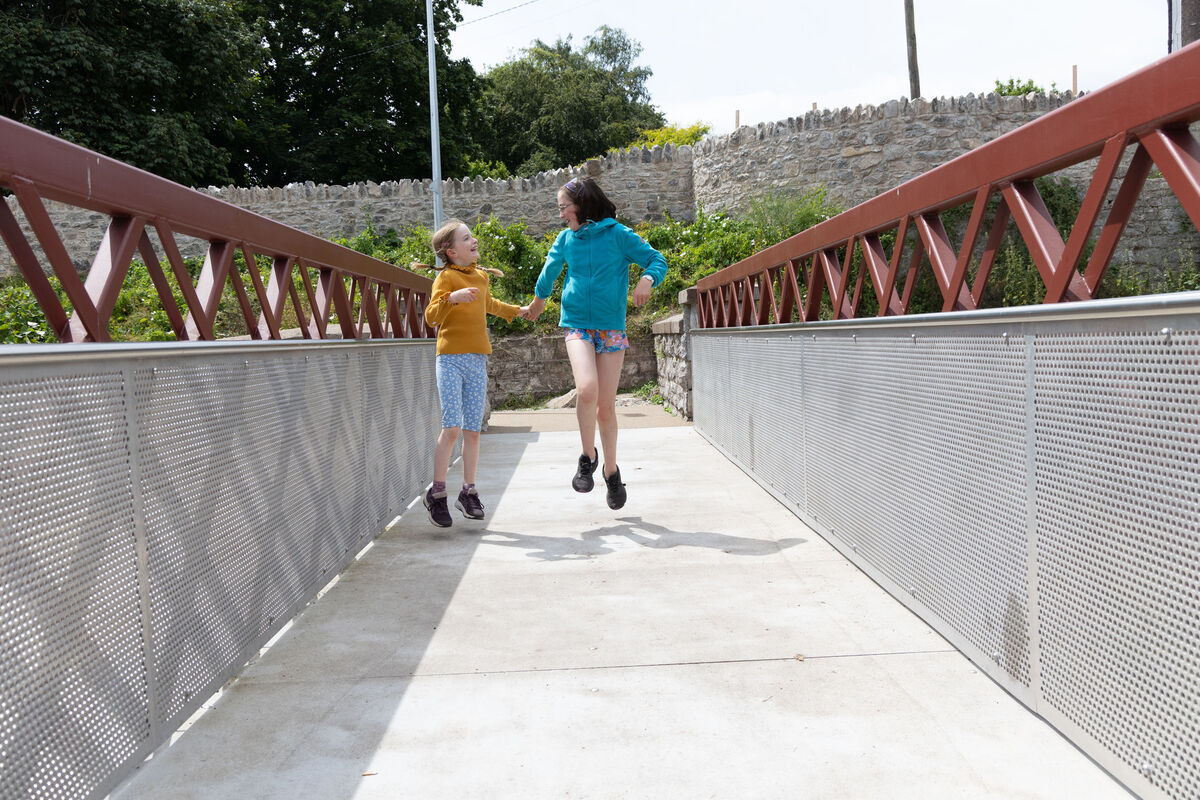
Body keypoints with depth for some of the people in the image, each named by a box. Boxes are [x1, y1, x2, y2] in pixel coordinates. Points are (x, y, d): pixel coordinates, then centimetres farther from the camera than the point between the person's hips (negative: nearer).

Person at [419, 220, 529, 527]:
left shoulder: (480, 276, 17)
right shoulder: (446, 277, -2)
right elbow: (431, 314, -14)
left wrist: (518, 310, 48)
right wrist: (452, 297, -30)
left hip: (477, 360, 6)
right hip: (451, 358, -6)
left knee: (472, 430, 5)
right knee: (452, 426, -12)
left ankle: (468, 492, 14)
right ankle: (437, 493, -2)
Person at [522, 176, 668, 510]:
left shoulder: (618, 234, -2)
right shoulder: (566, 238, 9)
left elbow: (657, 260, -1)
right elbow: (550, 270, 27)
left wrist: (646, 281, -22)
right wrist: (537, 302, 41)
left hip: (611, 328, -1)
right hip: (577, 326, 1)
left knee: (606, 406, 1)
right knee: (587, 388, -25)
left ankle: (611, 471, 21)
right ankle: (588, 456, -4)